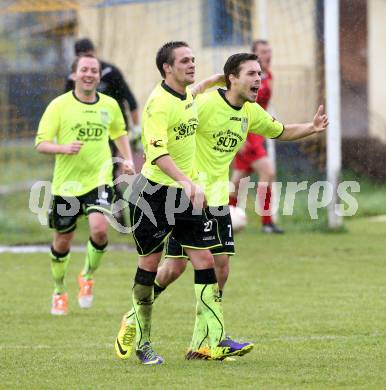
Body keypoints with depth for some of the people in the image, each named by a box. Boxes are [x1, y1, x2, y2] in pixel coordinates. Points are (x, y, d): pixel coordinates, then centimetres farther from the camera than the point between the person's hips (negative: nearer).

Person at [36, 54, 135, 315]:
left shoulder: (110, 105, 6)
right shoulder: (59, 105, -5)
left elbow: (119, 133, 26)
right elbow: (41, 143, -7)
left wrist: (128, 159, 12)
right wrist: (64, 148, -25)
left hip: (99, 180, 1)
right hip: (66, 183, -1)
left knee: (99, 229, -22)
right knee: (63, 241, 7)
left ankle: (88, 278, 5)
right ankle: (60, 291, 32)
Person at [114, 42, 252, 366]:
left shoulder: (188, 96, 8)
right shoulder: (159, 102, -17)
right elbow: (157, 153, -27)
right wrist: (187, 182, -39)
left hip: (186, 192, 7)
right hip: (155, 190, -7)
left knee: (205, 259, -3)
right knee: (150, 263, 3)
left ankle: (216, 340, -7)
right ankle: (141, 340, 19)